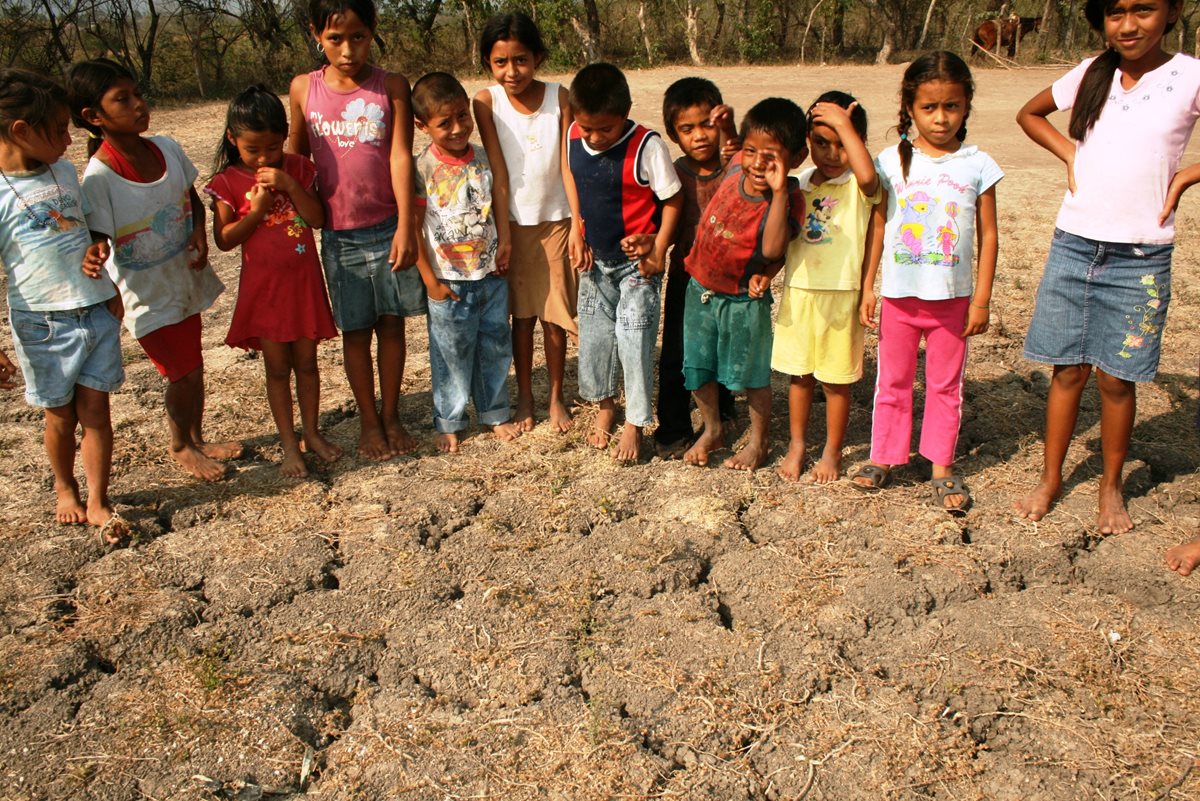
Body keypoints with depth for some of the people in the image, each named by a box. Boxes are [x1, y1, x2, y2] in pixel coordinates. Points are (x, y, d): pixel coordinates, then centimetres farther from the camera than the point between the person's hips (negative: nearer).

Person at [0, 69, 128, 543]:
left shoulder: (64, 171, 5)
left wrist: (98, 250, -2)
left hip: (97, 311, 4)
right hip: (43, 324, -4)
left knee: (95, 409, 6)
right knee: (60, 416, 11)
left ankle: (98, 503, 17)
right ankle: (65, 490, 35)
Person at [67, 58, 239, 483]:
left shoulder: (167, 148, -5)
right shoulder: (99, 177, -21)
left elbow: (192, 198, 9)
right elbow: (97, 240, -16)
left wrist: (199, 233, -8)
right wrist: (91, 262, -36)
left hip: (185, 278, 6)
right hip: (147, 292, -5)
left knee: (192, 364, 17)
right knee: (184, 371, 1)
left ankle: (197, 439, 39)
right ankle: (181, 447, 28)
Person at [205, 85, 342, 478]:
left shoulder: (297, 168, 0)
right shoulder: (228, 182, -7)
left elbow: (318, 219, -7)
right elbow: (224, 240, -8)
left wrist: (291, 186, -19)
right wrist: (257, 210, -19)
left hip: (304, 281, 2)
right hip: (264, 286, -2)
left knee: (306, 362, 12)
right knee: (277, 367, 6)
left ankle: (312, 433, 28)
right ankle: (289, 445, 17)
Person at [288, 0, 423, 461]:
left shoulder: (391, 86, -4)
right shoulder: (303, 89, 0)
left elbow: (400, 157, -10)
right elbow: (296, 155, 9)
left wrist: (405, 227, -17)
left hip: (389, 228, 0)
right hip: (339, 233, 1)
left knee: (391, 324, 9)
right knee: (355, 331, 9)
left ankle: (391, 415, 24)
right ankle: (369, 422, 24)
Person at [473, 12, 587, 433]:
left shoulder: (559, 97, -9)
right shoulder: (486, 101, -10)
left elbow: (568, 165, -9)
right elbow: (497, 169, -12)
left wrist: (577, 225, -13)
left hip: (556, 220, 0)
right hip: (513, 222, 0)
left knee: (554, 314, 7)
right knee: (522, 314, 10)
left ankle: (556, 396, 24)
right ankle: (524, 395, 26)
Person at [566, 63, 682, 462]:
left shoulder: (646, 145, -20)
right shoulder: (572, 138, -5)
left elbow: (672, 200, -12)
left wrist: (658, 251, -14)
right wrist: (577, 239, 7)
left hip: (637, 260, -5)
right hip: (594, 258, 5)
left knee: (634, 339, -3)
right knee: (593, 335, 12)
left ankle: (634, 423, 12)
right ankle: (605, 405, 34)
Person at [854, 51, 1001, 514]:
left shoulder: (977, 165, -2)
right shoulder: (893, 161, -2)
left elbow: (987, 236, 1)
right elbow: (878, 227, 3)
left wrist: (981, 299, -2)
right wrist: (867, 288, 1)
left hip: (952, 298, 0)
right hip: (899, 296, 1)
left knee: (945, 385, 10)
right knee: (892, 381, 11)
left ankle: (942, 468, 21)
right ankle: (883, 458, 24)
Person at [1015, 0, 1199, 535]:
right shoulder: (1091, 74, 5)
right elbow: (1029, 114, 20)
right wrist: (1070, 154, 6)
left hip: (1140, 256, -2)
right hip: (1073, 245, 2)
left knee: (1116, 377, 5)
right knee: (1068, 370, 9)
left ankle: (1111, 485, 25)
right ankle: (1051, 478, 23)